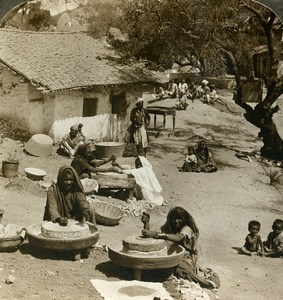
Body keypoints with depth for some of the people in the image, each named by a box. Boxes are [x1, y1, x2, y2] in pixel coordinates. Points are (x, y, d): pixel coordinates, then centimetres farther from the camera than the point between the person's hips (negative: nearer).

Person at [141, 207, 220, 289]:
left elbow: (178, 238, -36)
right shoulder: (168, 228, 7)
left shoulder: (187, 229, -12)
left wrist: (156, 234, -46)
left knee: (179, 269, -40)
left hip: (185, 258, -8)